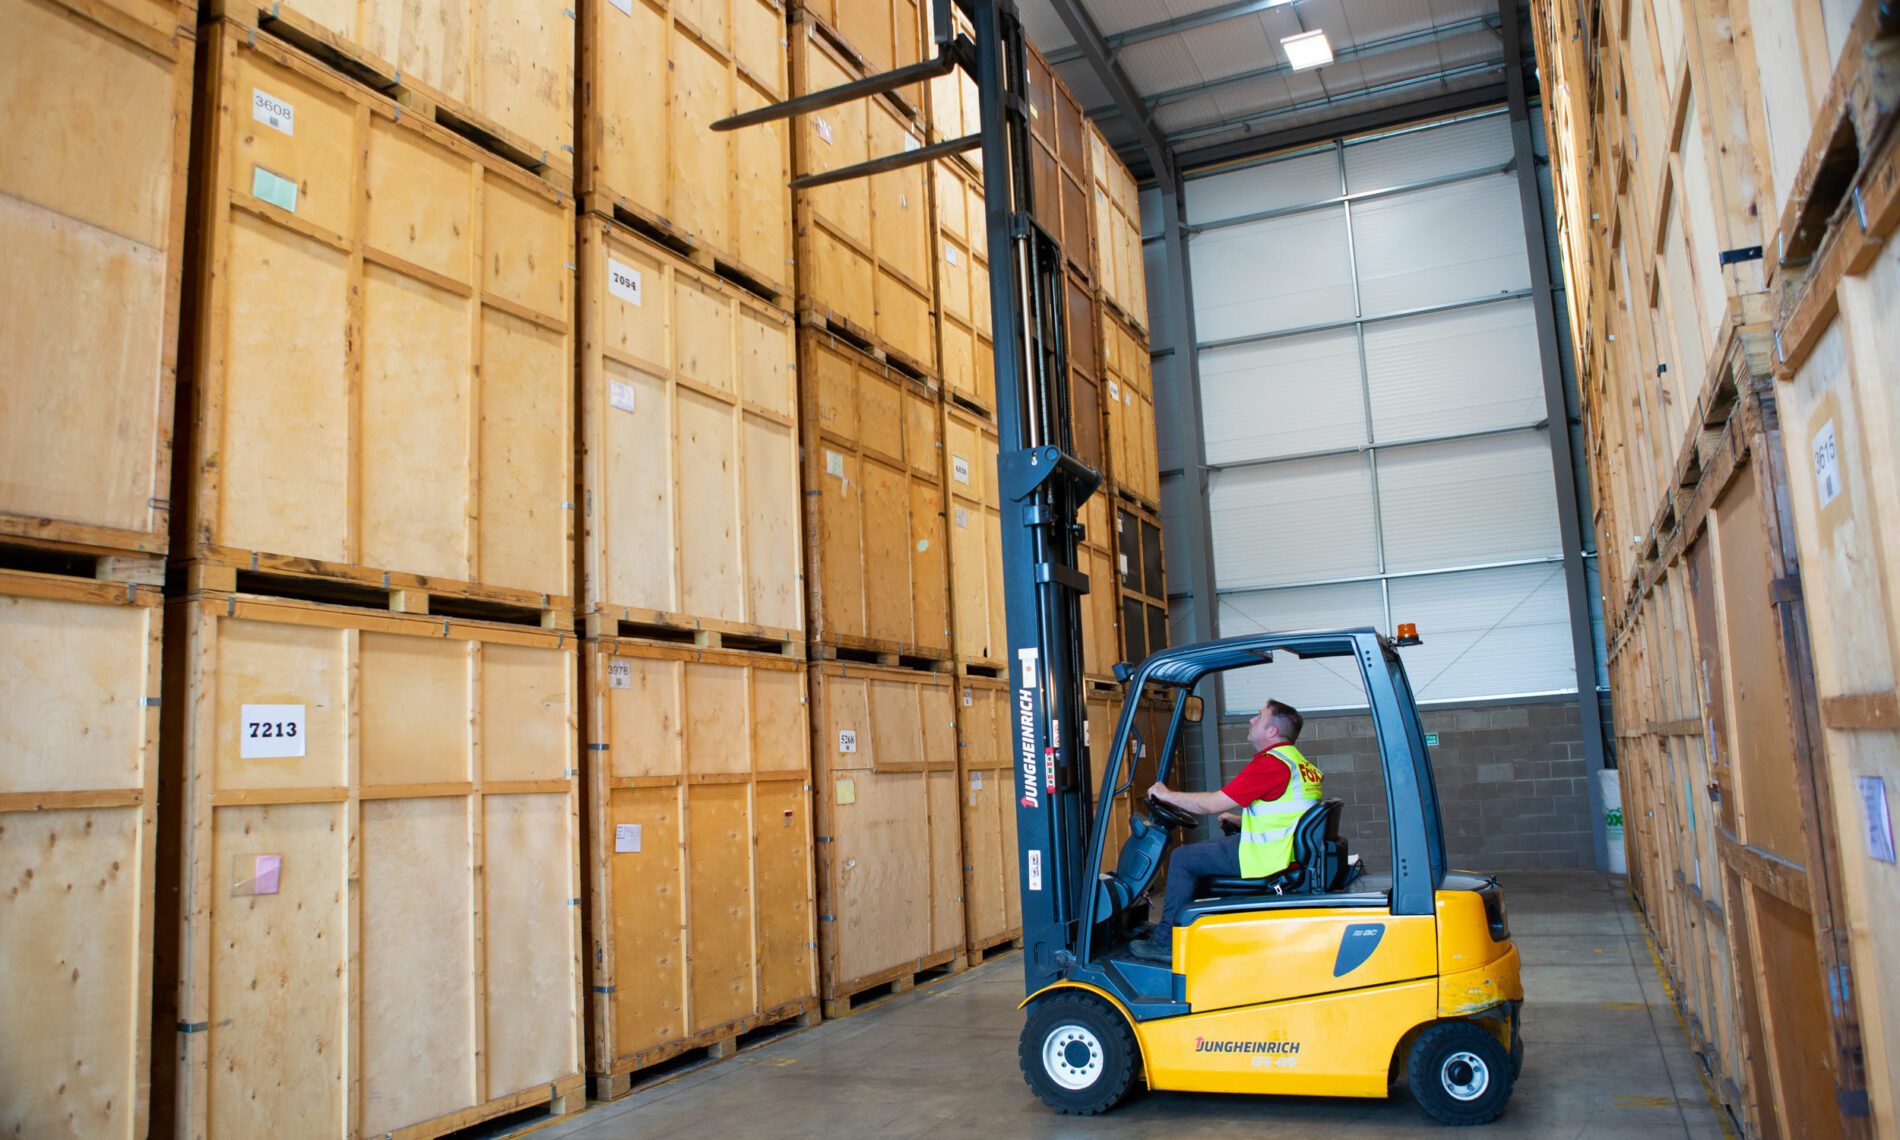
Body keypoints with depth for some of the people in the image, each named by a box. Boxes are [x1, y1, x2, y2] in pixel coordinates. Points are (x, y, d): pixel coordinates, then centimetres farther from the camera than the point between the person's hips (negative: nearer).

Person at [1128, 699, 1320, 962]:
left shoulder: (1270, 763, -19)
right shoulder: (1299, 761, 12)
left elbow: (1212, 804, -19)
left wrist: (1166, 794, -7)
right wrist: (1238, 819, 20)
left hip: (1266, 857, -10)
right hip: (1285, 850, 10)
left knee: (1183, 858, 0)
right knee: (1205, 850, 25)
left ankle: (1166, 939, 6)